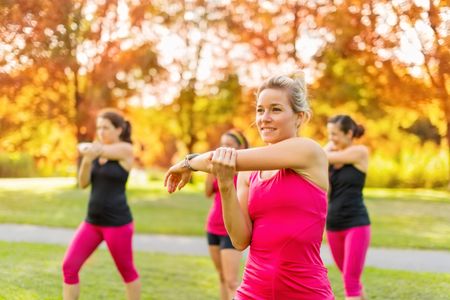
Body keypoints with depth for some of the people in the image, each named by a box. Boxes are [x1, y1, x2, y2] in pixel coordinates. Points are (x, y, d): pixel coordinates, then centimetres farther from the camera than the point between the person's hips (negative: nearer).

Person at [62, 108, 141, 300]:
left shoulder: (126, 149, -10)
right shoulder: (97, 150, 10)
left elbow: (86, 148, -19)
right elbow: (83, 183, 1)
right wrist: (86, 161, -14)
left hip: (117, 223, -6)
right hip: (92, 222, 6)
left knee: (126, 271, 10)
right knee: (69, 267, -5)